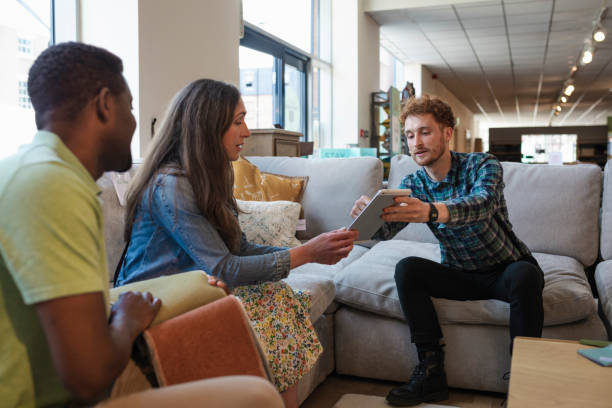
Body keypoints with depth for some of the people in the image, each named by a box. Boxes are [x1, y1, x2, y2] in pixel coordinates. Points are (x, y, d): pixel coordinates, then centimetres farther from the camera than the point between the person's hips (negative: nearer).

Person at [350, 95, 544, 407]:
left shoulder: (483, 166, -17)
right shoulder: (412, 185, -4)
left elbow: (481, 203, -40)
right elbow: (386, 230, -20)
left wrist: (430, 211, -59)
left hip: (507, 269, -3)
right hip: (461, 276, 4)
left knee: (524, 275, -35)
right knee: (406, 269, -20)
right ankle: (432, 372, -17)